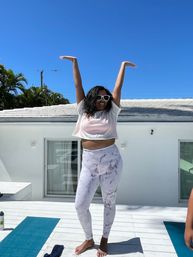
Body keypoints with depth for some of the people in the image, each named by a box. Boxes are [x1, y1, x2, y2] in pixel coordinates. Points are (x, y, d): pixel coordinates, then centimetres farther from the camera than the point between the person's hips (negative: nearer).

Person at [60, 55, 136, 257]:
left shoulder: (111, 112, 5)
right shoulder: (84, 112, 7)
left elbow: (118, 88, 8)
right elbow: (78, 85, 11)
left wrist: (123, 66, 16)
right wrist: (75, 63, 16)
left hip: (110, 160, -1)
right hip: (89, 163, 1)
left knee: (109, 202, 11)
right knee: (80, 205, 2)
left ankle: (104, 240, 33)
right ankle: (89, 239, 29)